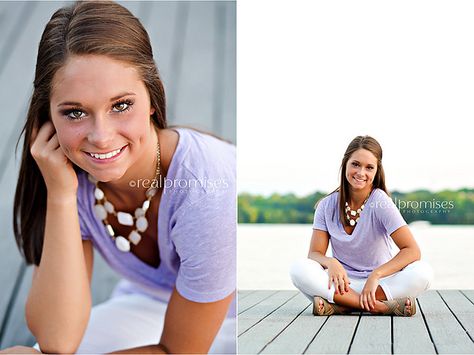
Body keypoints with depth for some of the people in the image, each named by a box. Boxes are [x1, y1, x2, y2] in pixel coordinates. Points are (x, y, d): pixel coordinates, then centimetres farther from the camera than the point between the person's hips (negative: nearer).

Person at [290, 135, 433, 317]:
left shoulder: (380, 202, -9)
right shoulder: (327, 205, 0)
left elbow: (412, 251, -16)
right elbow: (315, 253, -3)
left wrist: (375, 275, -27)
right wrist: (330, 262, -27)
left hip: (381, 282, -1)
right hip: (343, 282, 2)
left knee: (423, 272, -30)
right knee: (299, 269, -27)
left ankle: (340, 305, -27)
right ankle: (380, 306, -28)